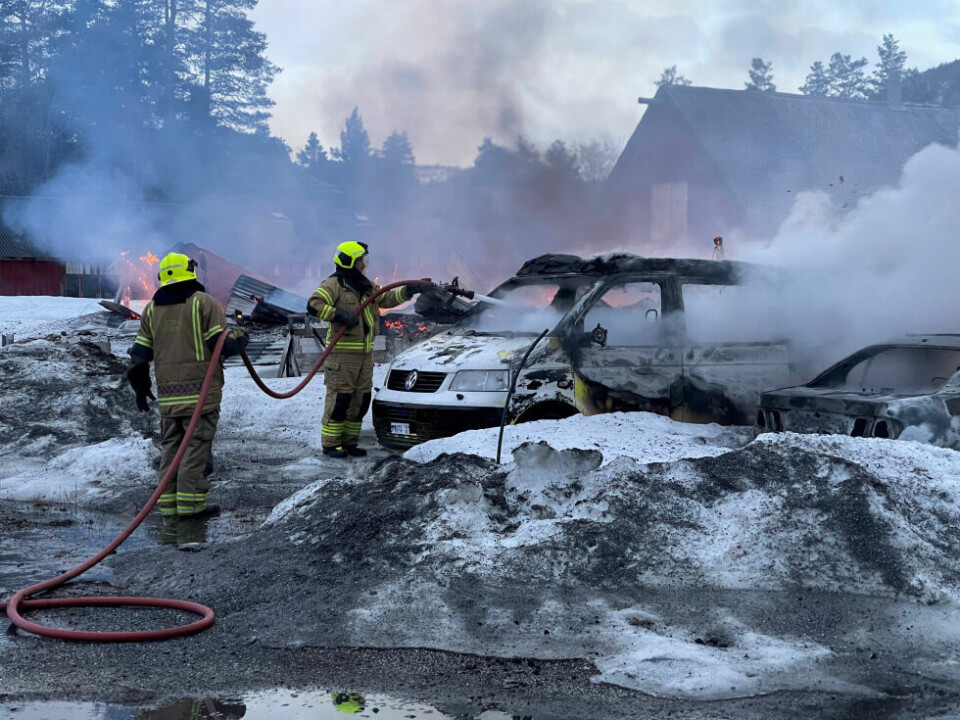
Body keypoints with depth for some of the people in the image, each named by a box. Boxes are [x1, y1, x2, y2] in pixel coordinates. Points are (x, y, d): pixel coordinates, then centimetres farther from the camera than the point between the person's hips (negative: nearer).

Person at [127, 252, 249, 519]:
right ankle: (190, 501, -7)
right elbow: (222, 344, -10)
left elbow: (139, 353, 12)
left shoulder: (152, 309, 12)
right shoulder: (203, 302, -3)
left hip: (167, 393, 5)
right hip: (200, 388, -5)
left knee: (171, 445, 11)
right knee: (196, 444, -3)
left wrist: (140, 388, 22)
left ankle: (169, 502, 11)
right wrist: (240, 338, 11)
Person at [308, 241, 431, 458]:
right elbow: (314, 305, -18)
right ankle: (330, 444, 1)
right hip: (342, 352, -8)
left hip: (365, 352, 8)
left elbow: (387, 298, 21)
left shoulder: (366, 287, 18)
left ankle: (350, 442, 19)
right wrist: (338, 315, -23)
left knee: (361, 399, 10)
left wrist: (410, 290, 9)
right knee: (340, 397, -7)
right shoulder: (334, 284, -8)